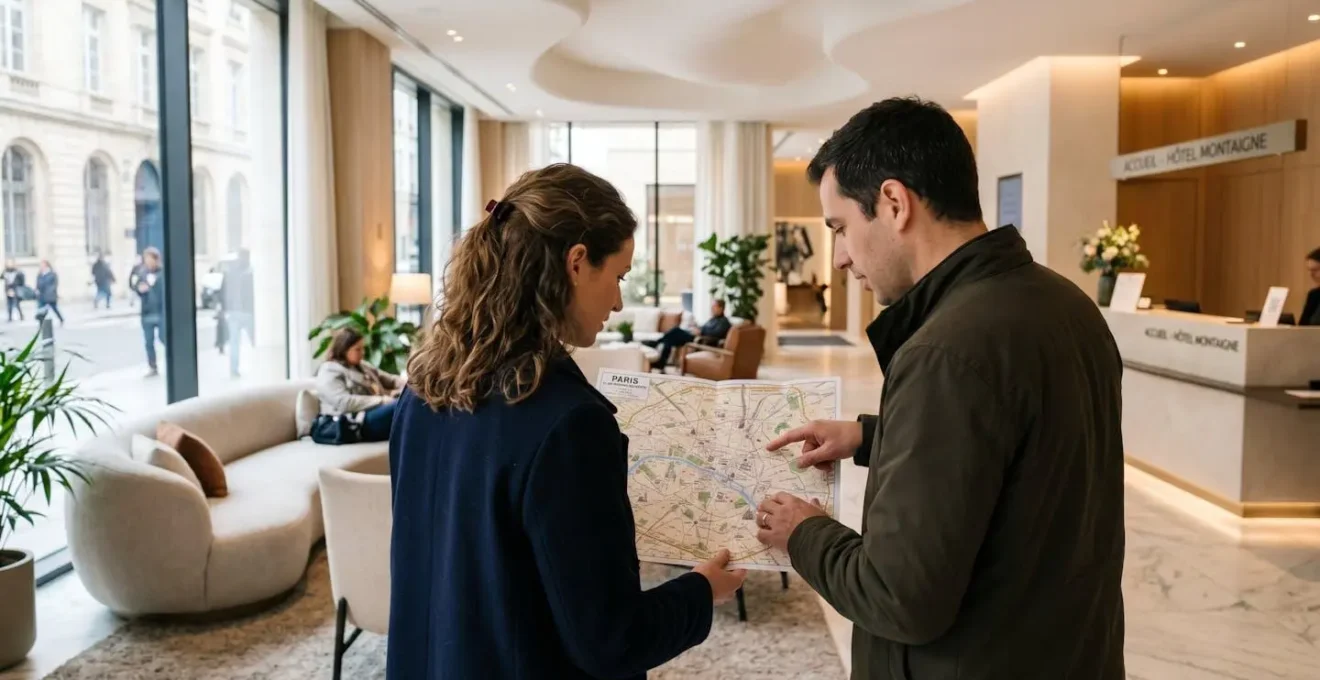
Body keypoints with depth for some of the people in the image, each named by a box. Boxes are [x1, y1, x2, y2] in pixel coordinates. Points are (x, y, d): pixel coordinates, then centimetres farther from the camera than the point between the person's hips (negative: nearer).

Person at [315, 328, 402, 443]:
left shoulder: (363, 366, 27)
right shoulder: (329, 371, 1)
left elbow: (391, 379, 27)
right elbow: (344, 403, -14)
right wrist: (382, 401, -16)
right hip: (360, 422, -9)